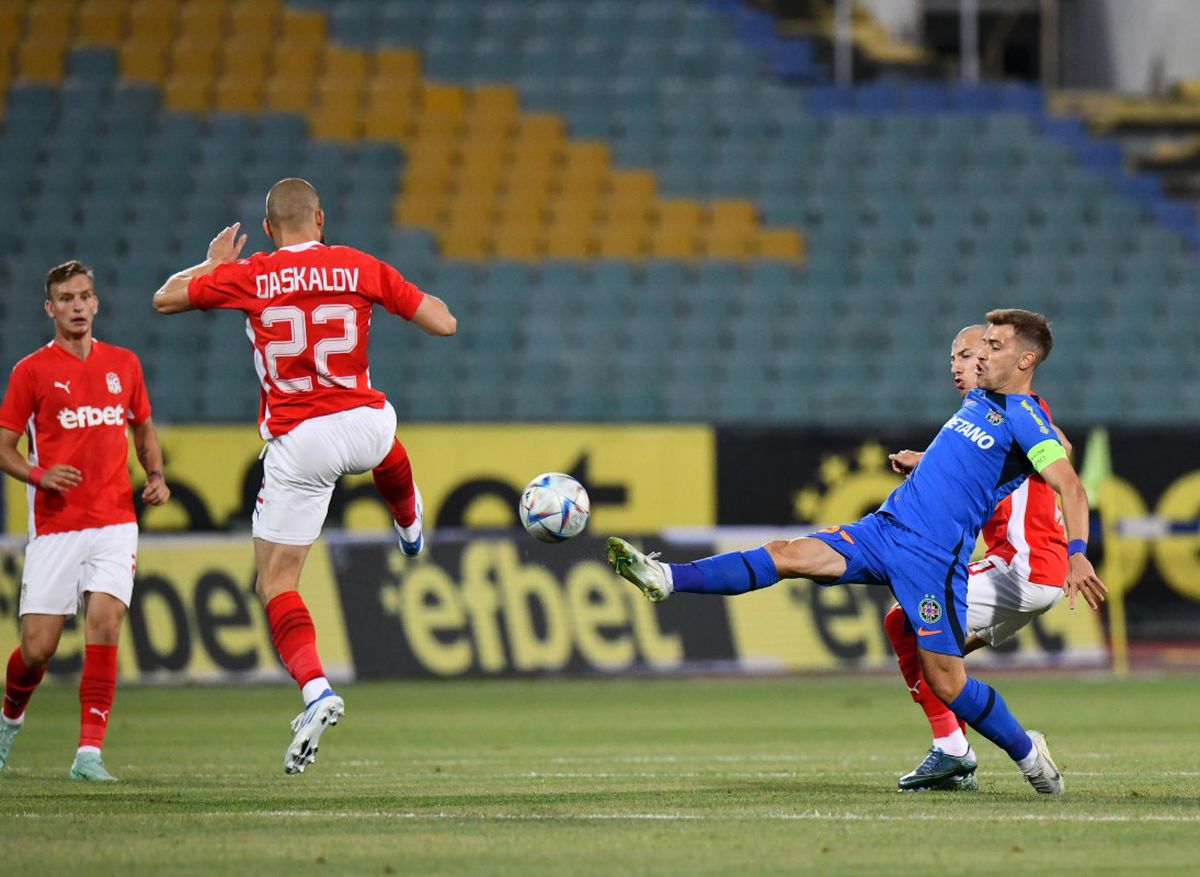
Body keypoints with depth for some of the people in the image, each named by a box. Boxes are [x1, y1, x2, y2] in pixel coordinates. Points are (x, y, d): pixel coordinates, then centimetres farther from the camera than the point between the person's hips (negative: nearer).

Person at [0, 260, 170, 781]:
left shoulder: (123, 364, 11)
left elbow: (142, 426, 25)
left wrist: (155, 474, 7)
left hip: (114, 523, 2)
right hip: (54, 526, -2)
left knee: (104, 624, -17)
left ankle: (89, 752, -15)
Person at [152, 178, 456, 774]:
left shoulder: (248, 277, -4)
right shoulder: (360, 268, -1)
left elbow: (165, 299, 9)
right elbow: (444, 324, 2)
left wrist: (214, 262, 26)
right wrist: (410, 295, 23)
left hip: (295, 445, -3)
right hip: (362, 428, 3)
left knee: (275, 583, 2)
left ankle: (316, 691, -20)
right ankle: (409, 527, 72)